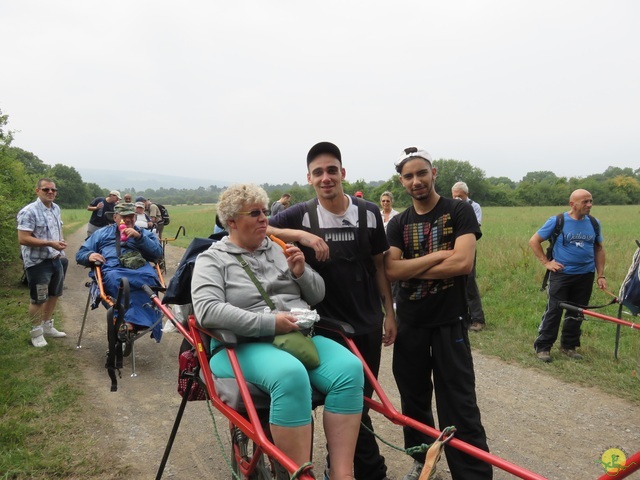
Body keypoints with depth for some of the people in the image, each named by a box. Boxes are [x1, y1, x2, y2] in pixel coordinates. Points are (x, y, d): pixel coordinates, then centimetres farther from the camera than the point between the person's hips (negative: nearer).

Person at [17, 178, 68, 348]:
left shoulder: (56, 208, 7)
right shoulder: (29, 212, -18)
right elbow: (23, 239, -24)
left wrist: (61, 244, 6)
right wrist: (50, 243, -27)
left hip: (55, 259, 8)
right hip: (38, 262, -8)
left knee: (54, 294, 19)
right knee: (38, 299, 4)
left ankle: (47, 326, 36)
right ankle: (36, 333, 20)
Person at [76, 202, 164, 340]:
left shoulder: (145, 234, 28)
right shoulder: (102, 233, 30)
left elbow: (158, 253, 10)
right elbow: (80, 254, 26)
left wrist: (138, 237, -2)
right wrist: (89, 255, 1)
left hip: (140, 268, 0)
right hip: (113, 269, 0)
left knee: (149, 277, -38)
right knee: (114, 278, -39)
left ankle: (132, 319, -46)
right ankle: (142, 319, -46)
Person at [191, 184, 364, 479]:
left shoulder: (279, 249, 17)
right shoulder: (212, 259, 4)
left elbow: (317, 296, 20)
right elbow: (207, 311, -14)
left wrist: (301, 272, -2)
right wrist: (268, 323, -20)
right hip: (246, 346, -5)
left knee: (349, 368, -24)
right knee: (290, 375, -37)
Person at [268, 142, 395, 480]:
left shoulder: (369, 213, -2)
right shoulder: (302, 215, -7)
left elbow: (378, 265, 6)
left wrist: (389, 313, 6)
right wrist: (300, 235, -25)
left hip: (368, 324, 3)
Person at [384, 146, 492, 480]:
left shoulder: (459, 211, -5)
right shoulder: (398, 223, 5)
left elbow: (463, 263, -19)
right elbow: (391, 271, -10)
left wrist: (412, 269, -11)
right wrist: (438, 255, -16)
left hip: (449, 321, -4)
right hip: (409, 323, 4)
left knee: (459, 404, -2)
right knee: (413, 398, 16)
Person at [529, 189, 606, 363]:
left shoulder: (594, 223, 4)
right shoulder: (557, 221, -9)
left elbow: (599, 249, 12)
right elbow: (534, 241, -2)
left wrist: (600, 275, 7)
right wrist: (546, 262, -7)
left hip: (585, 276, 4)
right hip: (561, 274, -4)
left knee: (576, 313, 11)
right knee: (554, 311, -3)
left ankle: (568, 346, 25)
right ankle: (543, 347, 6)